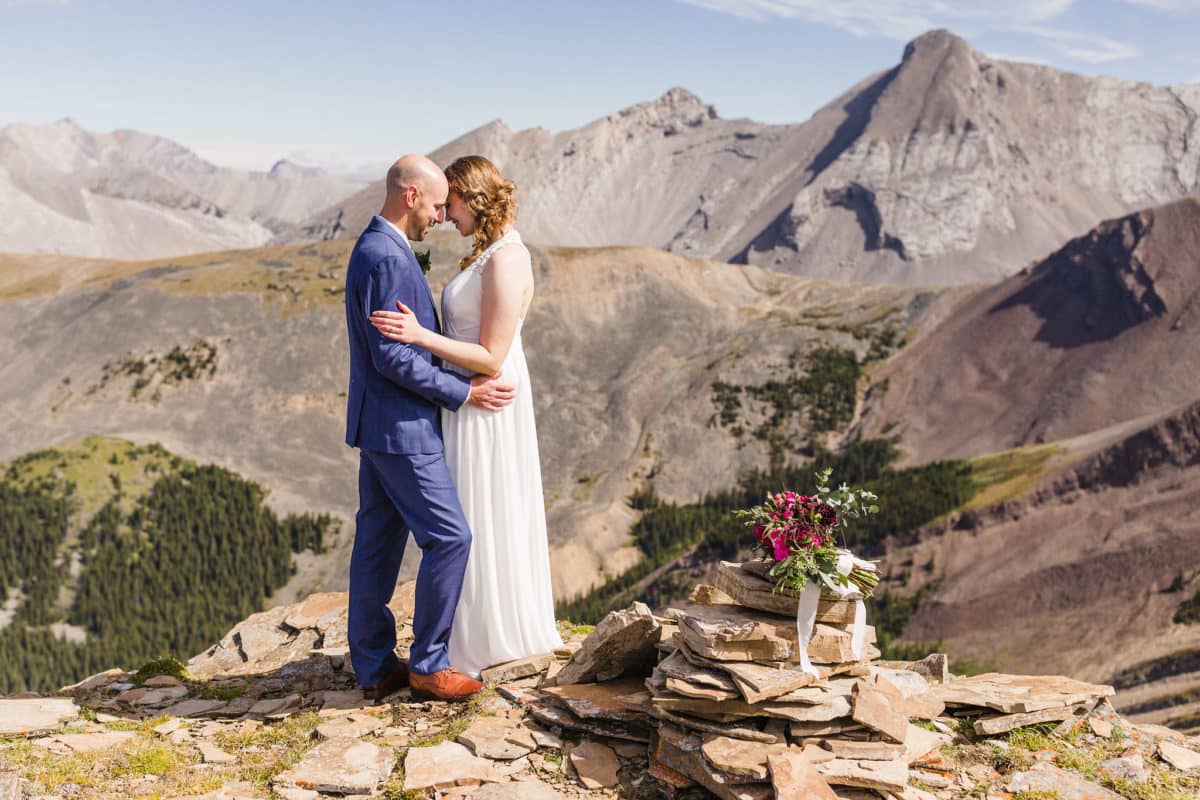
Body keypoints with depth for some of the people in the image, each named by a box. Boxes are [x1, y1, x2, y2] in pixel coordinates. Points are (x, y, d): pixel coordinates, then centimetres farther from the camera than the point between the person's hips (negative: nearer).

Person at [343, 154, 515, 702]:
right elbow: (392, 356, -23)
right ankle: (428, 662, 7)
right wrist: (463, 393, -16)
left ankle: (374, 667, 21)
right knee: (449, 536, -4)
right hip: (400, 427, -11)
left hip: (381, 424, 11)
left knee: (378, 542, 13)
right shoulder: (386, 257, -19)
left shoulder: (378, 248, 15)